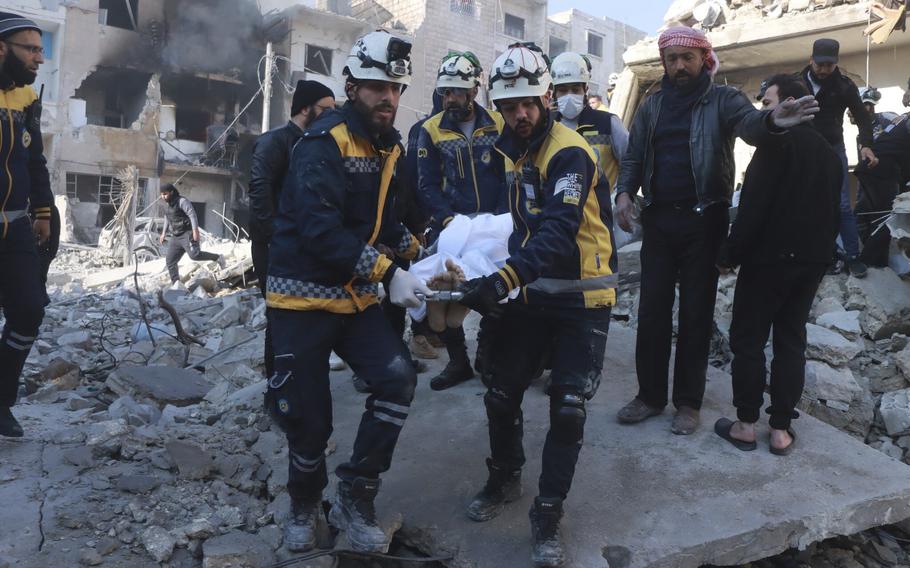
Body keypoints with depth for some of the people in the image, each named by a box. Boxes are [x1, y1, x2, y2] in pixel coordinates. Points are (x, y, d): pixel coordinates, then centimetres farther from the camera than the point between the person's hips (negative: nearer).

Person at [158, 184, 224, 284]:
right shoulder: (169, 203, 17)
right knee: (170, 261, 3)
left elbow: (192, 215, -19)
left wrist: (195, 230, -28)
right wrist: (164, 233, 28)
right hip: (176, 237, 9)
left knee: (194, 254, -28)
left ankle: (218, 258, -12)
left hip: (187, 234, -9)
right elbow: (167, 219, 31)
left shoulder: (182, 201, -10)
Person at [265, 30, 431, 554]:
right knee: (308, 416, 3)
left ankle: (356, 499, 6)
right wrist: (388, 273, -29)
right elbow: (320, 231, -28)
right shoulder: (323, 143, -17)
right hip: (304, 298, -6)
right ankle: (305, 505, 32)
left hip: (355, 297, 6)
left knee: (398, 378, -11)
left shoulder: (389, 146, 8)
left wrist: (418, 250, -1)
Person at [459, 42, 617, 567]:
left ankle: (548, 515, 15)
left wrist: (504, 279, -44)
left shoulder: (570, 153, -18)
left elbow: (559, 232, -32)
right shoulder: (509, 150, 7)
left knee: (568, 410, -4)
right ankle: (505, 479, 35)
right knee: (501, 395, 9)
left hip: (582, 300, -6)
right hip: (532, 294, 6)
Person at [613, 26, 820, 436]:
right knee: (652, 311, 6)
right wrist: (624, 192, -9)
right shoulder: (652, 105, 11)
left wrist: (771, 120, -45)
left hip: (703, 221, -3)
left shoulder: (722, 99, -1)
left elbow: (747, 122, -20)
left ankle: (688, 401, 16)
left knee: (696, 313, 5)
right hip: (658, 220, 4)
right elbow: (634, 155, 10)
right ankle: (650, 394, 19)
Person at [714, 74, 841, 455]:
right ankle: (781, 429, 12)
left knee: (748, 338, 2)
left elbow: (753, 206, -18)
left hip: (770, 256, -7)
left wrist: (729, 255, -14)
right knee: (791, 340, 9)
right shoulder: (828, 151, 16)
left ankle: (746, 424, 7)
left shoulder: (778, 141, -10)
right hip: (812, 259, 8)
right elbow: (834, 211, 19)